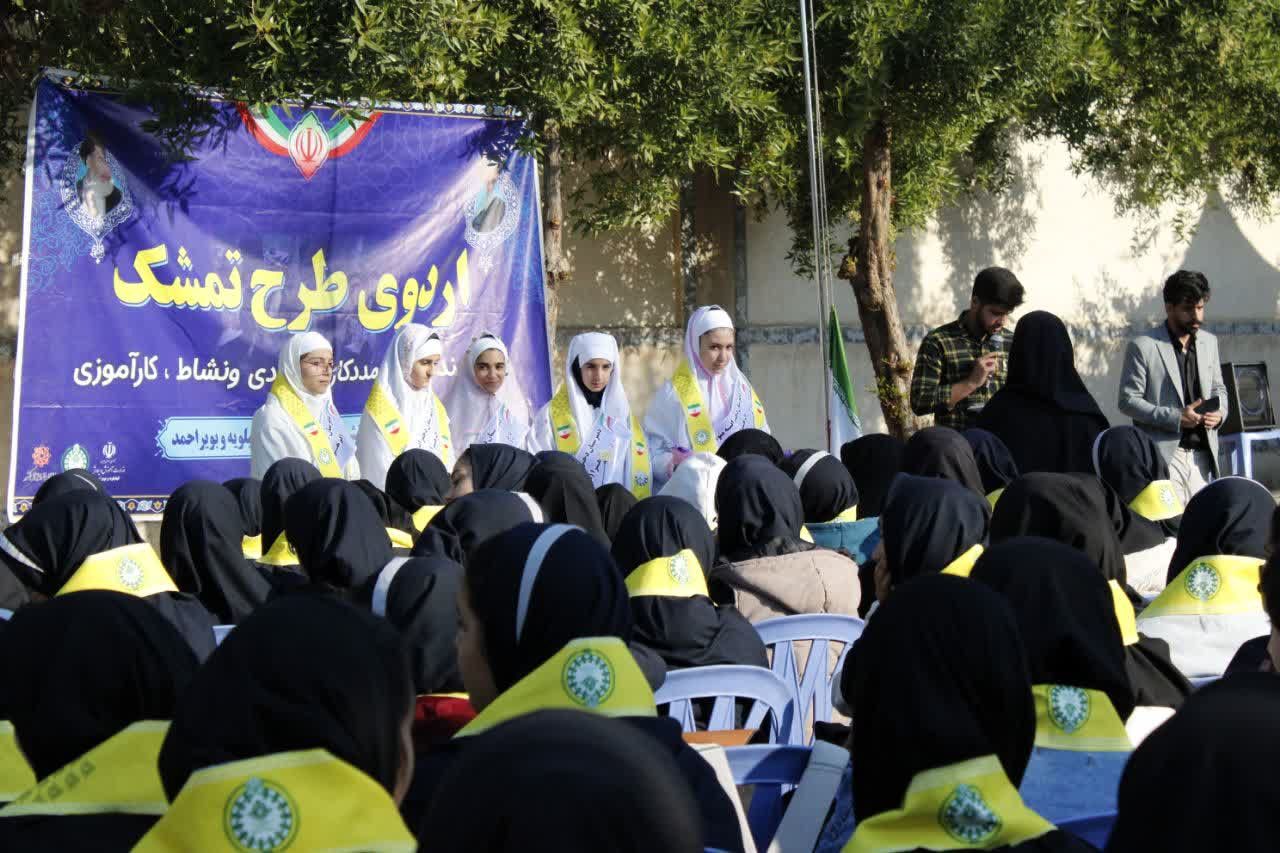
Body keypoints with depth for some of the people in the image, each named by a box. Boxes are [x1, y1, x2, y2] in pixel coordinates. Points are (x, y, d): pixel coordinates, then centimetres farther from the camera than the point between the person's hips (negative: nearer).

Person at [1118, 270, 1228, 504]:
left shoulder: (1209, 342, 13)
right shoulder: (1142, 346, -5)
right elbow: (1128, 400, -6)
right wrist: (1175, 418, -16)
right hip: (1163, 454, -5)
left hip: (1202, 455, 5)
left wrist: (1219, 412, 0)